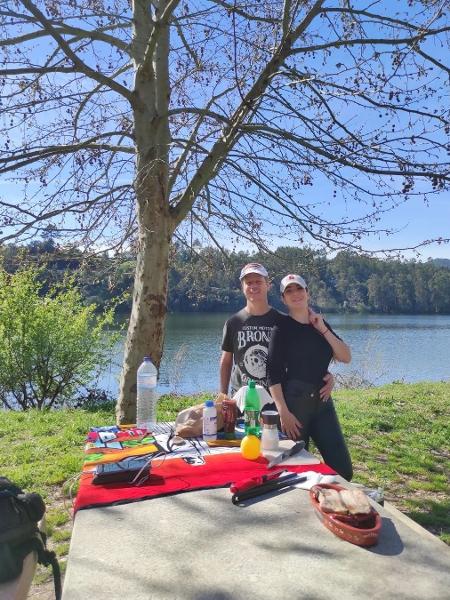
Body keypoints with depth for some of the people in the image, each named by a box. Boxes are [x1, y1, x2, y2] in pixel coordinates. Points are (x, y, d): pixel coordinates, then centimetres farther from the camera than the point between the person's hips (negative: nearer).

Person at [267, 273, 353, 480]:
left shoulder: (321, 324, 12)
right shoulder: (282, 328, -4)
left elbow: (346, 357, 2)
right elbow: (273, 373, -10)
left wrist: (323, 329, -6)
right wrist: (283, 412, -18)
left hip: (323, 402, 5)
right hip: (293, 401, -5)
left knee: (343, 470, 4)